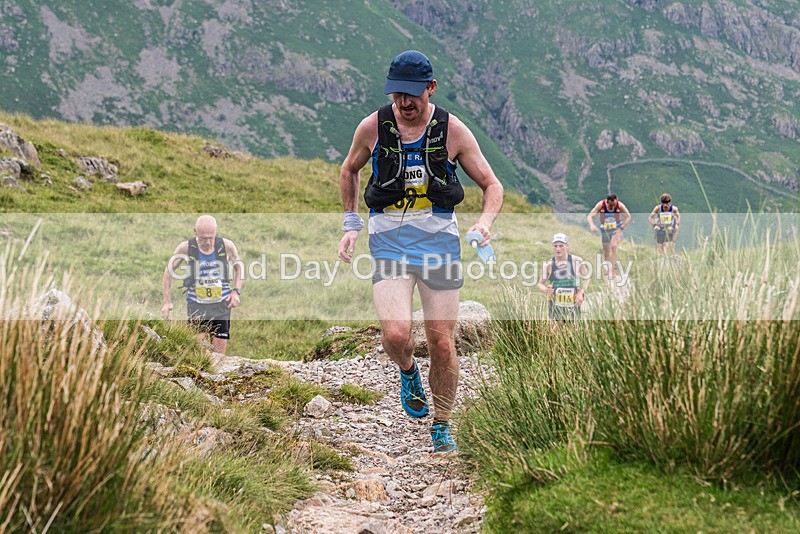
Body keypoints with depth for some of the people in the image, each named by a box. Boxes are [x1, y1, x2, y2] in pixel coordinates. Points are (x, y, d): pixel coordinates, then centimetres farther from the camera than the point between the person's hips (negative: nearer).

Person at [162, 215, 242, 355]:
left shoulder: (227, 246, -5)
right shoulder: (186, 248, -8)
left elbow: (238, 266, 14)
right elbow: (168, 271, 6)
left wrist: (236, 291, 0)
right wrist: (167, 302, 2)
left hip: (221, 305, 1)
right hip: (196, 305, -1)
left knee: (219, 353, 0)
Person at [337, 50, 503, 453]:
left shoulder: (453, 130, -4)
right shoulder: (373, 126, -2)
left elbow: (491, 184, 5)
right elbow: (349, 170, 18)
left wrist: (485, 221, -15)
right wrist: (351, 225, 12)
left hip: (439, 239, 0)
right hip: (389, 240, 0)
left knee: (441, 343, 1)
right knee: (395, 335, -20)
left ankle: (442, 427, 22)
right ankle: (408, 372, 18)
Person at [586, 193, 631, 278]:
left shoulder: (620, 205, -22)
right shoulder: (601, 205, -24)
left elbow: (628, 217, -13)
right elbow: (589, 216, -26)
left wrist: (621, 229, -25)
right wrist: (592, 225, -47)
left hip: (616, 229, -1)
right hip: (604, 229, 1)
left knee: (613, 247, -20)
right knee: (606, 251, 4)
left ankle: (611, 270, -18)